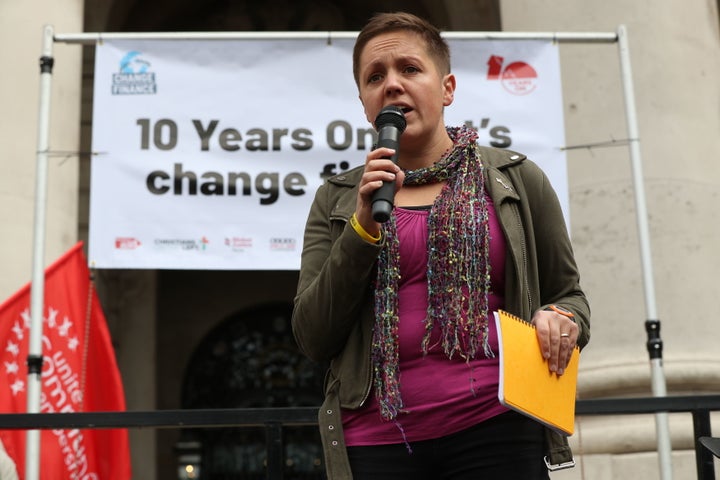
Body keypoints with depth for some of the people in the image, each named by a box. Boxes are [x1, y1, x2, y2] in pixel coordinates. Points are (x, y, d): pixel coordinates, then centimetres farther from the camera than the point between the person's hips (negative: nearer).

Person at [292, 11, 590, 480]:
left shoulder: (516, 179, 5)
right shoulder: (337, 200, 7)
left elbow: (569, 296, 14)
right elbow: (314, 339, 0)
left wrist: (560, 321, -9)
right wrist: (364, 226, -9)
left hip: (495, 428, 0)